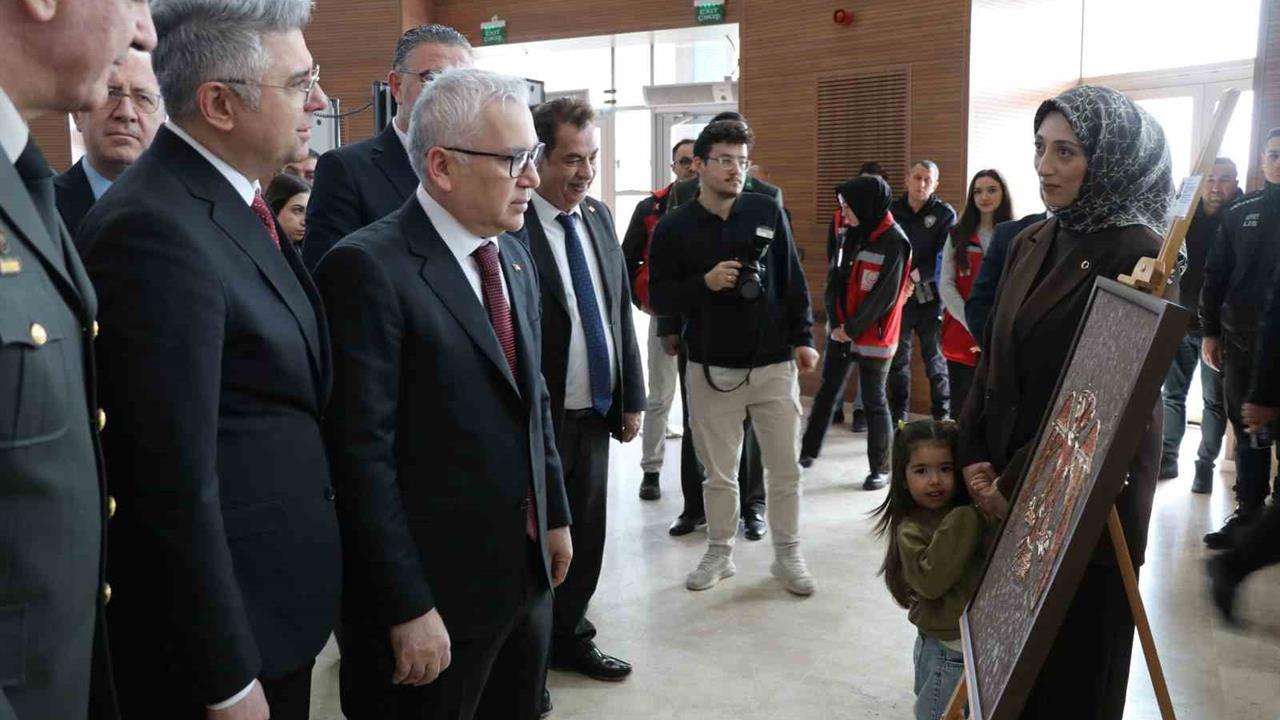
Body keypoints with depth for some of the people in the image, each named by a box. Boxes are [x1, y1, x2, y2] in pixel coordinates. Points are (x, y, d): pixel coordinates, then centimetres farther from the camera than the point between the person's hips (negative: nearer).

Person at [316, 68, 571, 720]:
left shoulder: (514, 257, 8)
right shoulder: (368, 269, -17)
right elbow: (362, 454, -20)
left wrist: (555, 516, 15)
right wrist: (408, 609, -18)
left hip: (526, 574, 7)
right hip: (432, 592, -7)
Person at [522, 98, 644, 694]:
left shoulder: (599, 217, 8)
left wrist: (632, 398, 10)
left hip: (596, 411, 7)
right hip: (539, 418, -6)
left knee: (587, 535, 17)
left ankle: (569, 638, 37)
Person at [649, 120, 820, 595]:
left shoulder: (768, 212, 1)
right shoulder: (673, 227, -2)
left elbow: (792, 281, 6)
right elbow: (659, 297, -1)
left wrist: (803, 338, 2)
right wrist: (704, 283, -17)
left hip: (773, 364, 1)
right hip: (711, 368, -1)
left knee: (785, 469, 8)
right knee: (719, 472, 10)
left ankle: (788, 554, 24)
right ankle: (719, 553, 27)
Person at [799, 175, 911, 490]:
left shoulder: (894, 243, -15)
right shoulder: (851, 233, 7)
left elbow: (884, 296, -17)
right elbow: (835, 278, 7)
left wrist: (852, 328, -14)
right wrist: (836, 322, -5)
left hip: (872, 336, -6)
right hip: (841, 331, 7)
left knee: (874, 401, 3)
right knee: (827, 392, 15)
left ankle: (881, 467, 17)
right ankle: (808, 451, 28)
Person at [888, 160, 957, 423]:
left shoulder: (945, 214, 0)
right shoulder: (892, 211, 6)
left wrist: (915, 276, -18)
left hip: (930, 298, -2)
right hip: (897, 296, 2)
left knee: (936, 360, 2)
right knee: (898, 359, 9)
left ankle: (943, 417, 11)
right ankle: (899, 416, 19)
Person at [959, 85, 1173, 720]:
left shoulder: (1136, 253, -14)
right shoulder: (1032, 243, 8)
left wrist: (1016, 483, -14)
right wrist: (973, 454, -1)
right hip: (1009, 483, 6)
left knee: (1074, 662, 9)